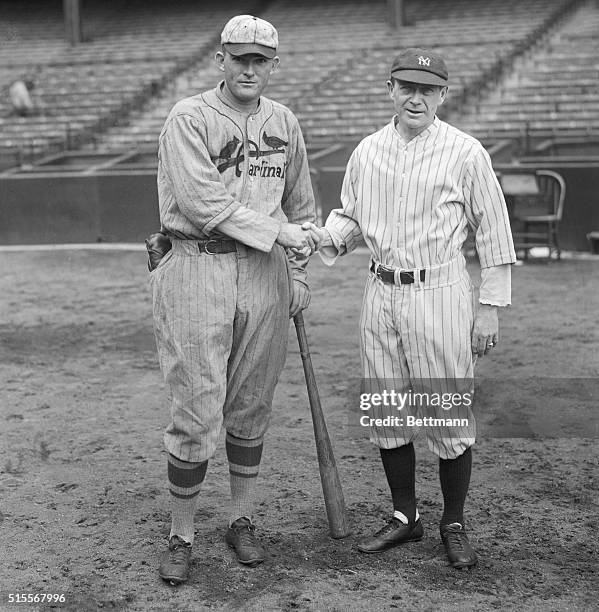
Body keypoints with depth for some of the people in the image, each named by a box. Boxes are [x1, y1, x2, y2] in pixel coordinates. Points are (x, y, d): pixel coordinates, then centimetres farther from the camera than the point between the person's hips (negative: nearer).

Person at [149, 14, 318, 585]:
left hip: (265, 273, 5)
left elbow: (299, 203, 19)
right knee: (196, 413, -4)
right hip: (196, 270, -5)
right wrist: (276, 232, -13)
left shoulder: (284, 123, 11)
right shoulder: (188, 119, -7)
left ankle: (241, 521, 26)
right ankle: (180, 537, 10)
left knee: (251, 408, 11)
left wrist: (297, 273, 14)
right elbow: (203, 202, -18)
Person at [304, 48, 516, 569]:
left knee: (449, 416, 0)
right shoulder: (367, 151, 7)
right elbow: (350, 215, 18)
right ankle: (404, 516, 26)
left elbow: (494, 232, -2)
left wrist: (490, 305, -5)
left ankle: (455, 524, 18)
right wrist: (323, 238, -5)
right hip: (381, 293, 5)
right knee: (385, 412, 10)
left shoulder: (465, 153, -5)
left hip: (440, 294, -4)